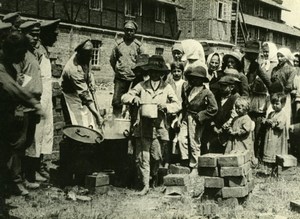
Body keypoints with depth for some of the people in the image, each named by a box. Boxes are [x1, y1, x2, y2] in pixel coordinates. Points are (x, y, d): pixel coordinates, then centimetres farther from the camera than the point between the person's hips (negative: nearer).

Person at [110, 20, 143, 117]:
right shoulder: (118, 44, 5)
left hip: (134, 78, 0)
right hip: (120, 78, 1)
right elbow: (112, 60, 14)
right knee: (117, 101, -4)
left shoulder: (138, 45, 3)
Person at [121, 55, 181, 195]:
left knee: (156, 156, 2)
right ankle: (145, 185, 8)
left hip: (159, 127, 0)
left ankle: (154, 175, 33)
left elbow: (177, 105, 4)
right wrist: (133, 98, -14)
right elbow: (124, 97, 7)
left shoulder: (167, 88, 8)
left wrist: (166, 106, -15)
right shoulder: (141, 86, 8)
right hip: (143, 127, 0)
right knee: (142, 157, -2)